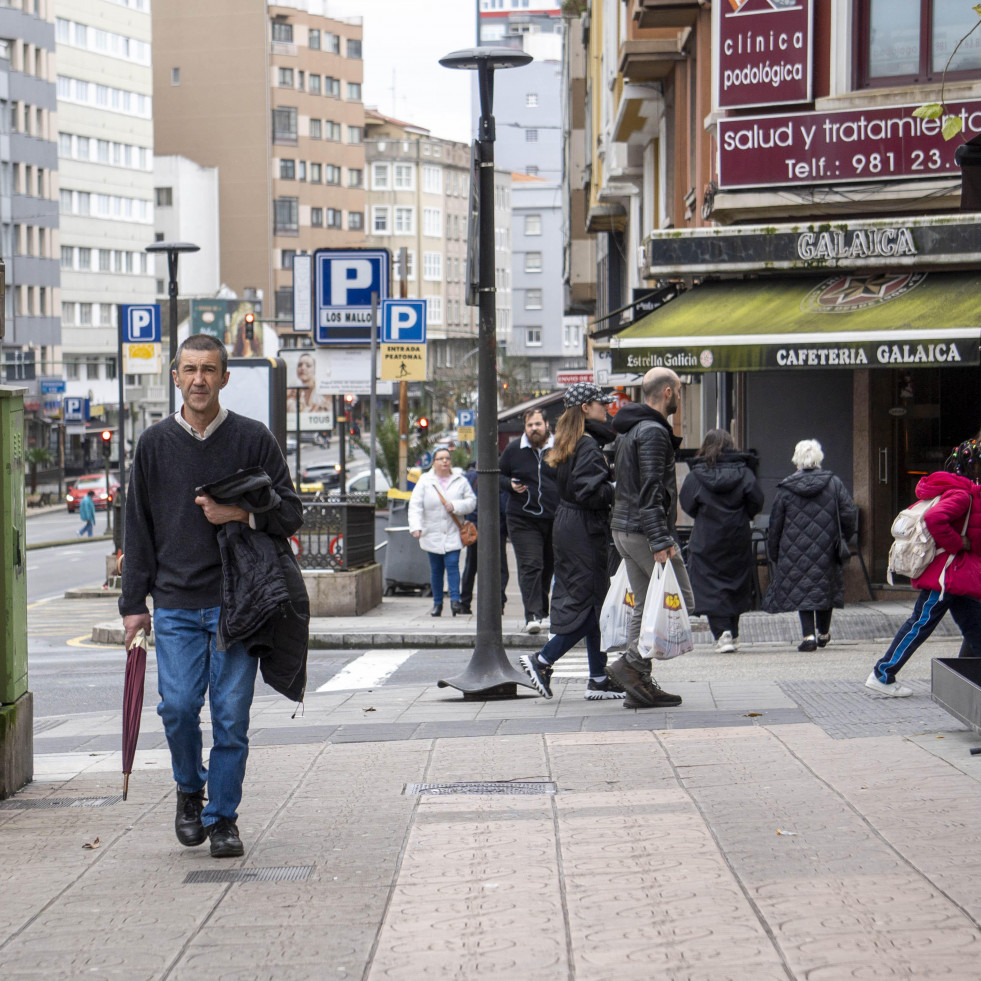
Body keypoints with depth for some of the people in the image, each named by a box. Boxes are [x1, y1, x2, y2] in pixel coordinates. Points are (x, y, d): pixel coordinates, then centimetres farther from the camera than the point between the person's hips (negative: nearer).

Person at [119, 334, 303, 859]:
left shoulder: (253, 439, 4)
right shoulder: (154, 443, 8)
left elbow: (290, 512, 6)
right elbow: (138, 529, 12)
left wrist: (240, 515, -13)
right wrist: (134, 604, 7)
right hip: (175, 604, 1)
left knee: (231, 713, -1)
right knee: (178, 707, -7)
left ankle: (223, 816, 12)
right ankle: (190, 790, 20)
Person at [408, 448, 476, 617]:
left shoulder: (460, 481, 4)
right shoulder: (424, 481, 1)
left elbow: (471, 501, 3)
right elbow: (415, 506, -5)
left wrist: (455, 506, -15)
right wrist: (415, 527, -18)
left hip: (453, 533, -1)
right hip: (432, 534, 1)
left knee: (452, 564, -14)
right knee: (436, 570, 6)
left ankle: (455, 599, -15)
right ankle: (437, 603, 14)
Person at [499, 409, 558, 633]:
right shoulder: (513, 449, 4)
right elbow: (499, 476, 14)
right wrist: (511, 485, -9)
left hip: (555, 519, 2)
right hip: (523, 519, -2)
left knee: (548, 567, 12)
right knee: (530, 566, -12)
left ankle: (541, 611, 26)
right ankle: (533, 615, -18)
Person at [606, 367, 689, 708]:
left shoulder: (628, 431, 18)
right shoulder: (653, 432, -14)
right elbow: (651, 490, -21)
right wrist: (661, 542, -24)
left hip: (624, 528, 10)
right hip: (646, 530, -10)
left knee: (644, 605, 11)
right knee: (680, 600, -4)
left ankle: (640, 684, 10)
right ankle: (631, 663, -10)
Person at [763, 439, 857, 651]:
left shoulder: (785, 489, -2)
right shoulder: (834, 484, -1)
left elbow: (775, 525, 2)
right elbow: (849, 512, -5)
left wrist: (773, 553, 12)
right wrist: (845, 538, 10)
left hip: (796, 551, -1)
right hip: (826, 551, 1)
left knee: (801, 590, 4)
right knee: (825, 588, 16)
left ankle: (809, 634, -10)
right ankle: (824, 633, 27)